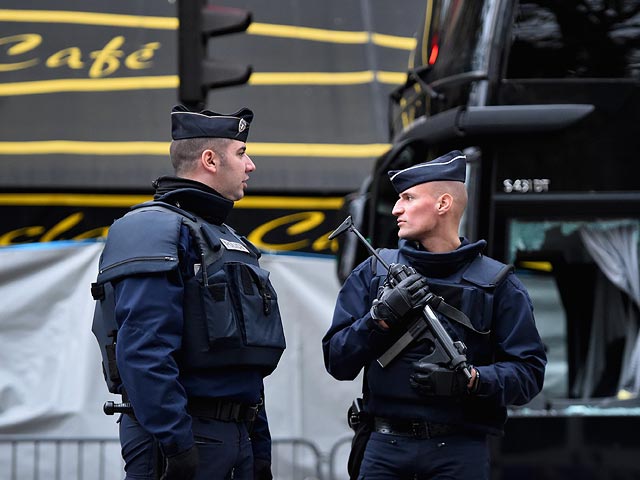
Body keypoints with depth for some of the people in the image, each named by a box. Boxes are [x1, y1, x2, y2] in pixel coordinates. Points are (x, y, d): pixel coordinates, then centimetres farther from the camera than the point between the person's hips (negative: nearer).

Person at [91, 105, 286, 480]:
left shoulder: (226, 238, 21)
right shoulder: (155, 229, -10)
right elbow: (144, 350, -21)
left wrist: (260, 449, 20)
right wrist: (175, 445, -26)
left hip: (236, 436, 9)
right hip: (181, 437, -9)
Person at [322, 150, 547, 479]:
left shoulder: (497, 284, 4)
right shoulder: (372, 273, 10)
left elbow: (528, 373, -1)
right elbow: (337, 362, 4)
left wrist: (470, 380, -17)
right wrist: (381, 317, -11)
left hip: (460, 452, -1)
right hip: (385, 448, 2)